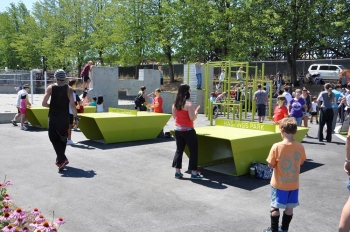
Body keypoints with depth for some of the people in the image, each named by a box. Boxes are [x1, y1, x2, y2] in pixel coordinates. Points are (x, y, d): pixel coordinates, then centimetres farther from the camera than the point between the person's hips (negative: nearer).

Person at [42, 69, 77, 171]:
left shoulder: (50, 88, -4)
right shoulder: (68, 89, -4)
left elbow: (44, 103, -9)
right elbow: (72, 105, -10)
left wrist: (51, 105, 11)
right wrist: (75, 117, -1)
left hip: (53, 117, -1)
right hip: (65, 118, 1)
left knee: (54, 138, 6)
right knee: (63, 138, 17)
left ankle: (62, 159, -12)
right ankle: (60, 158, 27)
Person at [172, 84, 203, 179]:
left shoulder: (175, 103, 6)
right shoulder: (189, 103, -16)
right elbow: (192, 118, -19)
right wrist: (196, 112, -1)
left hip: (177, 129, 7)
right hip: (187, 130, -7)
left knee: (179, 150, 13)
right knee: (193, 150, 5)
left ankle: (177, 172, 15)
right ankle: (194, 172, 8)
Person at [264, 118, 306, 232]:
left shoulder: (277, 146, -19)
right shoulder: (300, 147, -9)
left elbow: (270, 165, -14)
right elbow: (301, 162, 5)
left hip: (279, 184, -3)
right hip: (293, 184, 3)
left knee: (275, 207, 12)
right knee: (289, 207, 17)